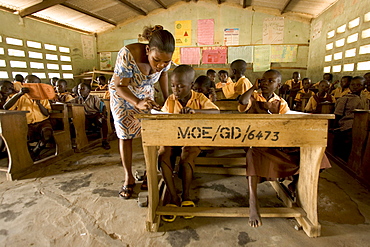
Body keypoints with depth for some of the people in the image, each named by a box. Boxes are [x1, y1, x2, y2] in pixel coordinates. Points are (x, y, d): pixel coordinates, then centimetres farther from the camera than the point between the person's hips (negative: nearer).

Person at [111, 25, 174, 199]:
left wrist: (167, 97, -5)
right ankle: (128, 177, 9)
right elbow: (120, 86, -32)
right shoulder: (128, 54, -37)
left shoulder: (164, 59, -23)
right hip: (121, 95, -3)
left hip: (145, 93, 3)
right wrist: (137, 103, -49)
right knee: (125, 134, -4)